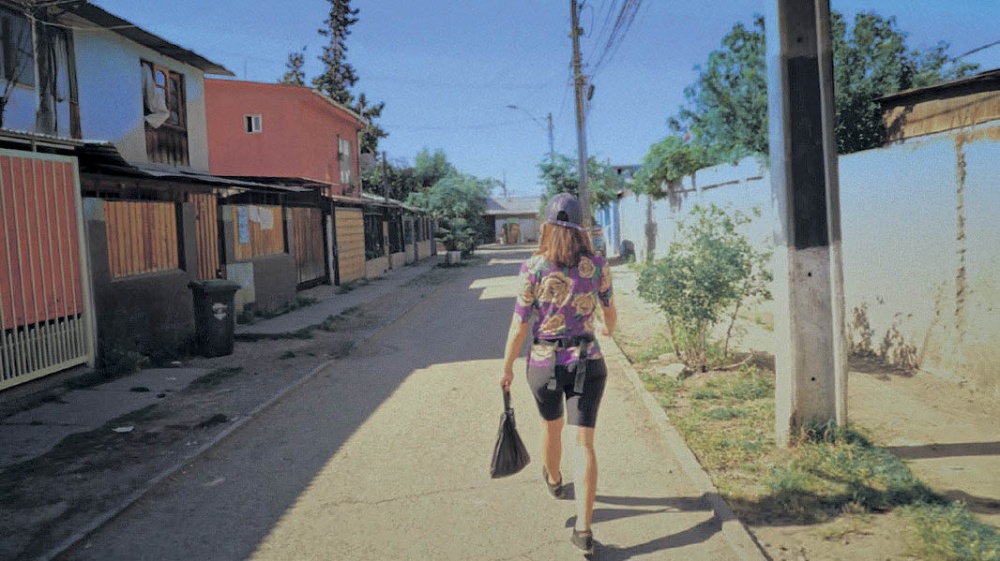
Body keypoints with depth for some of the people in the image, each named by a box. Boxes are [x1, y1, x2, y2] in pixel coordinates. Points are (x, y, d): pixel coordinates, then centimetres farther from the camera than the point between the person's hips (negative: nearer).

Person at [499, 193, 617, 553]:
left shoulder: (533, 268, -12)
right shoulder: (597, 265, -4)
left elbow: (519, 325, -10)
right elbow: (610, 310, 11)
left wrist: (507, 368, 2)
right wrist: (609, 328, 34)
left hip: (544, 364, 0)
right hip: (588, 363, 1)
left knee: (552, 426, 24)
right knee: (584, 442, 1)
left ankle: (554, 481, 53)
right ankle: (583, 529, -5)